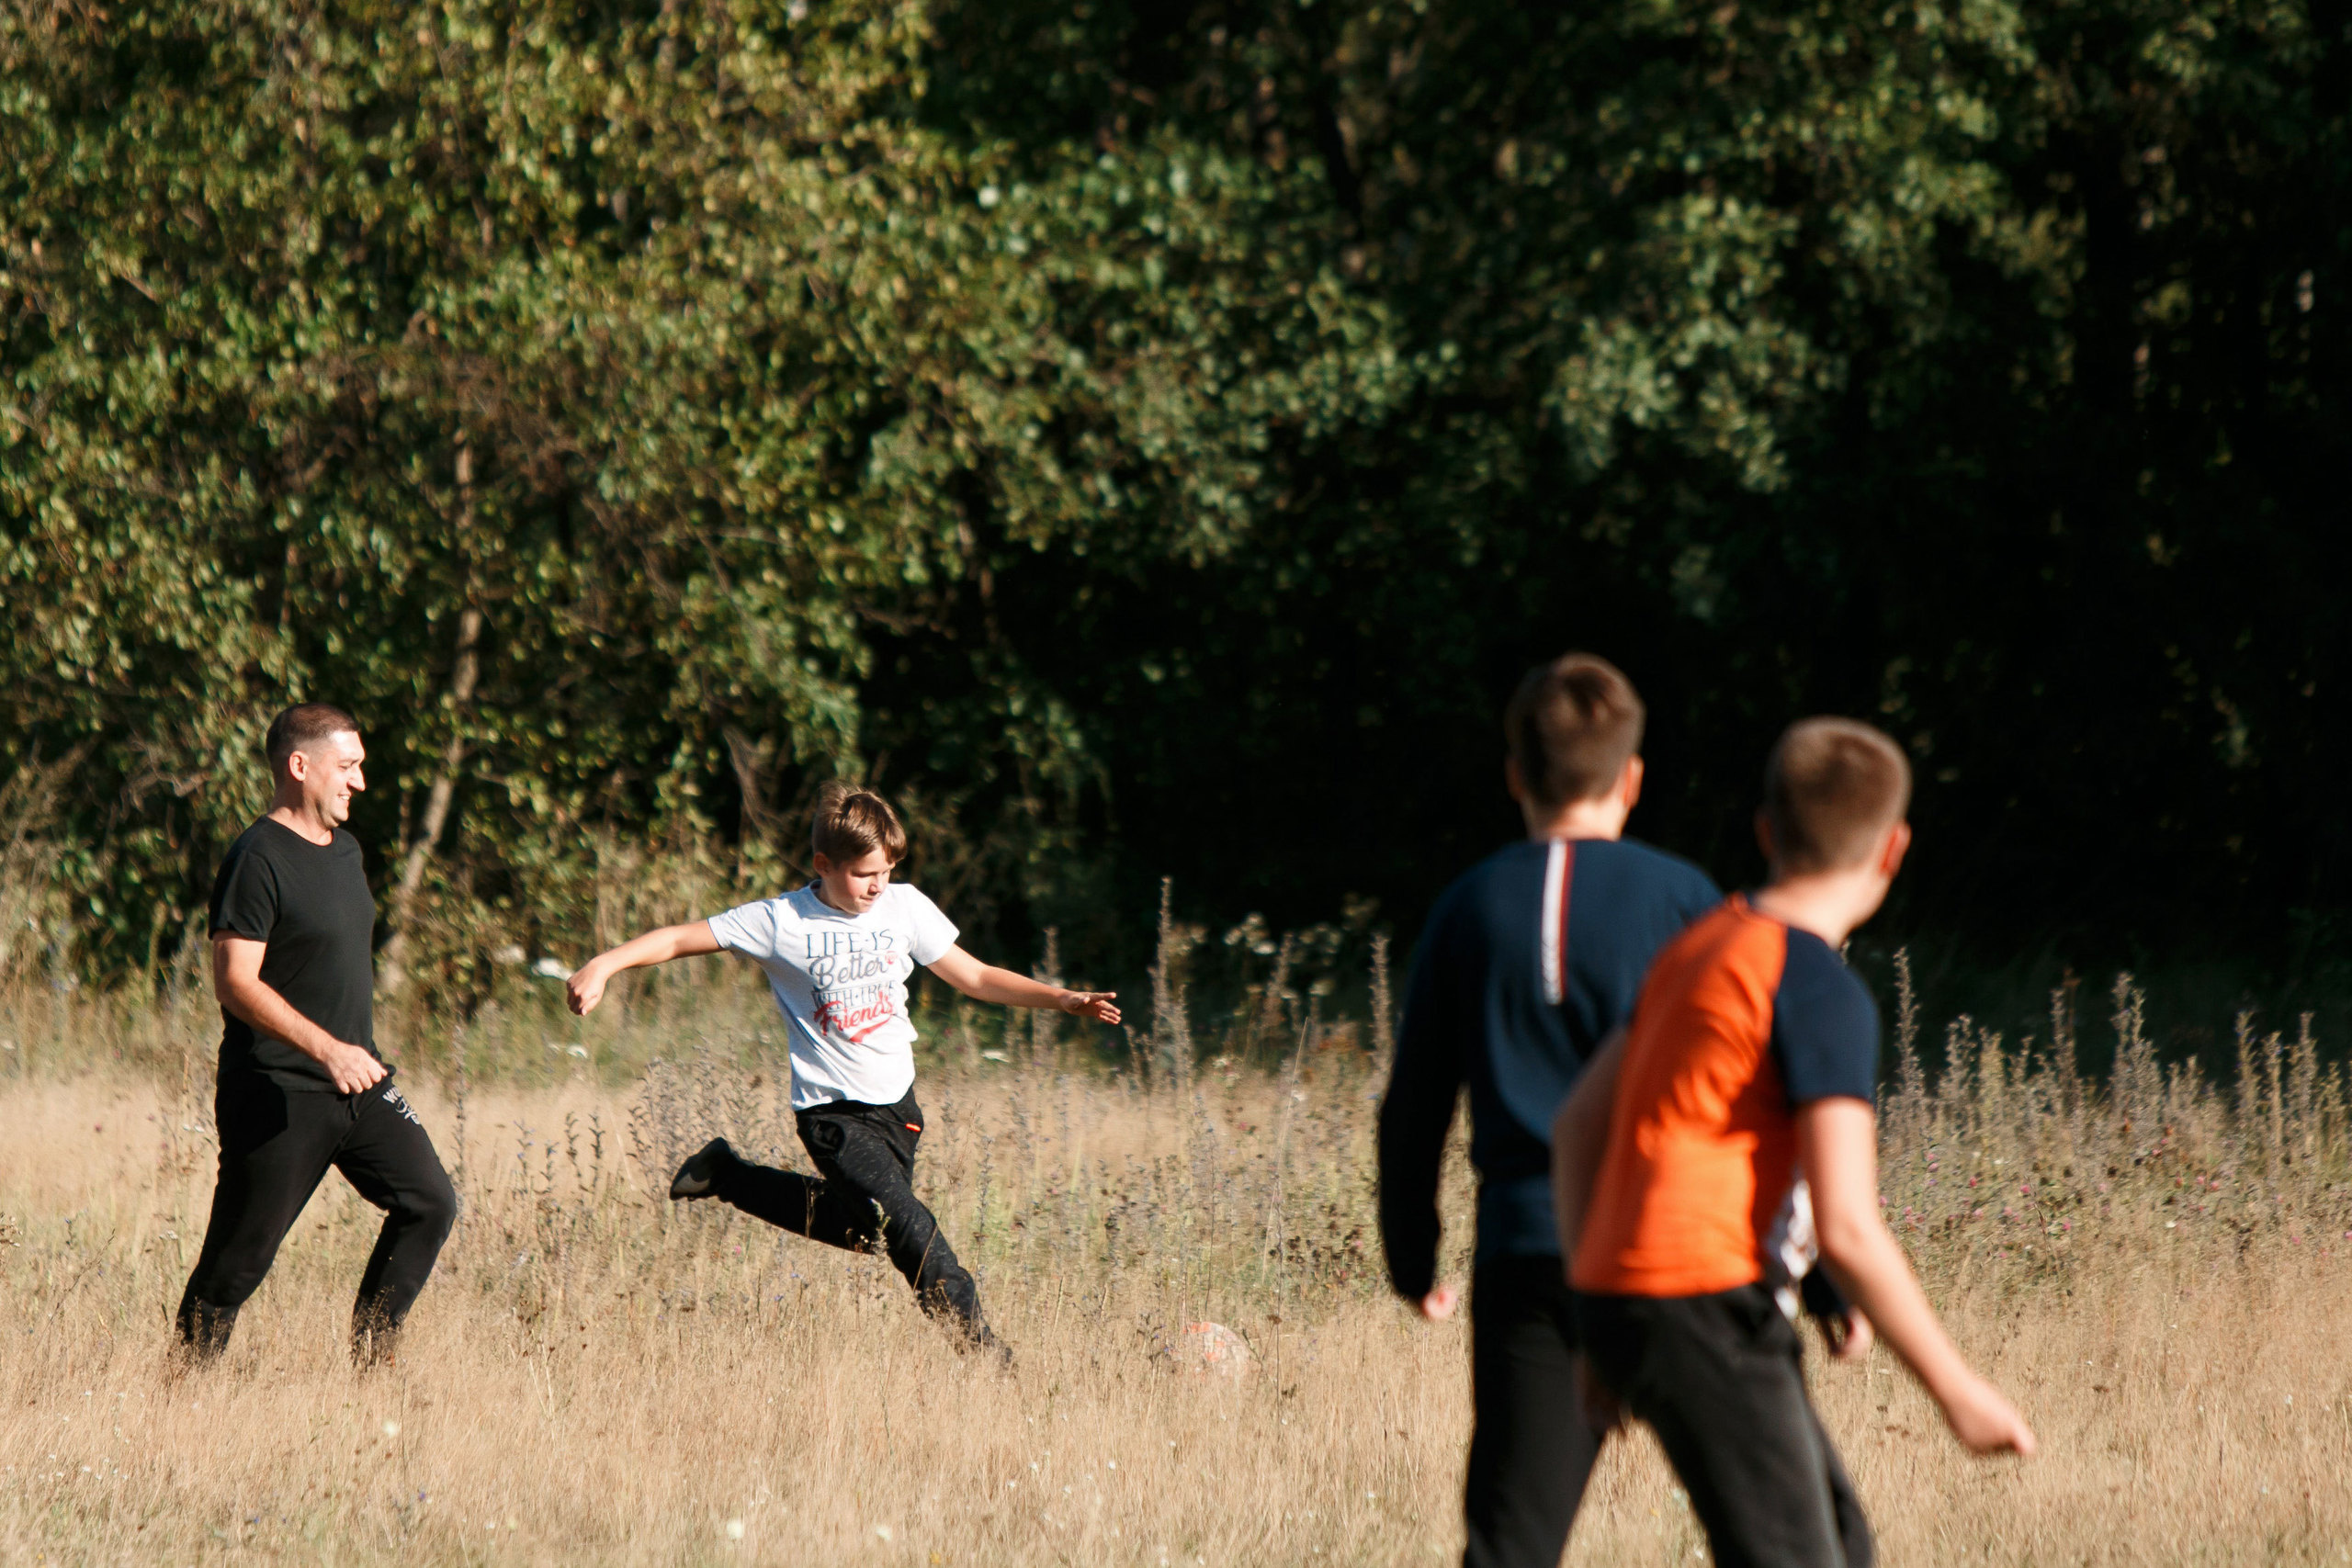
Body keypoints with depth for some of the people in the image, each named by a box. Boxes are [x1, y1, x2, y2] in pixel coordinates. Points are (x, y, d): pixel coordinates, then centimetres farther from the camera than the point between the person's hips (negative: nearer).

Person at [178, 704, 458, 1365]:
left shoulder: (344, 849, 14)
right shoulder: (258, 859, -14)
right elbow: (236, 982, -21)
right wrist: (325, 1049, -29)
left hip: (358, 1084, 8)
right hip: (277, 1094, -8)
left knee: (430, 1202, 0)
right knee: (237, 1260, -5)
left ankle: (368, 1358, 10)